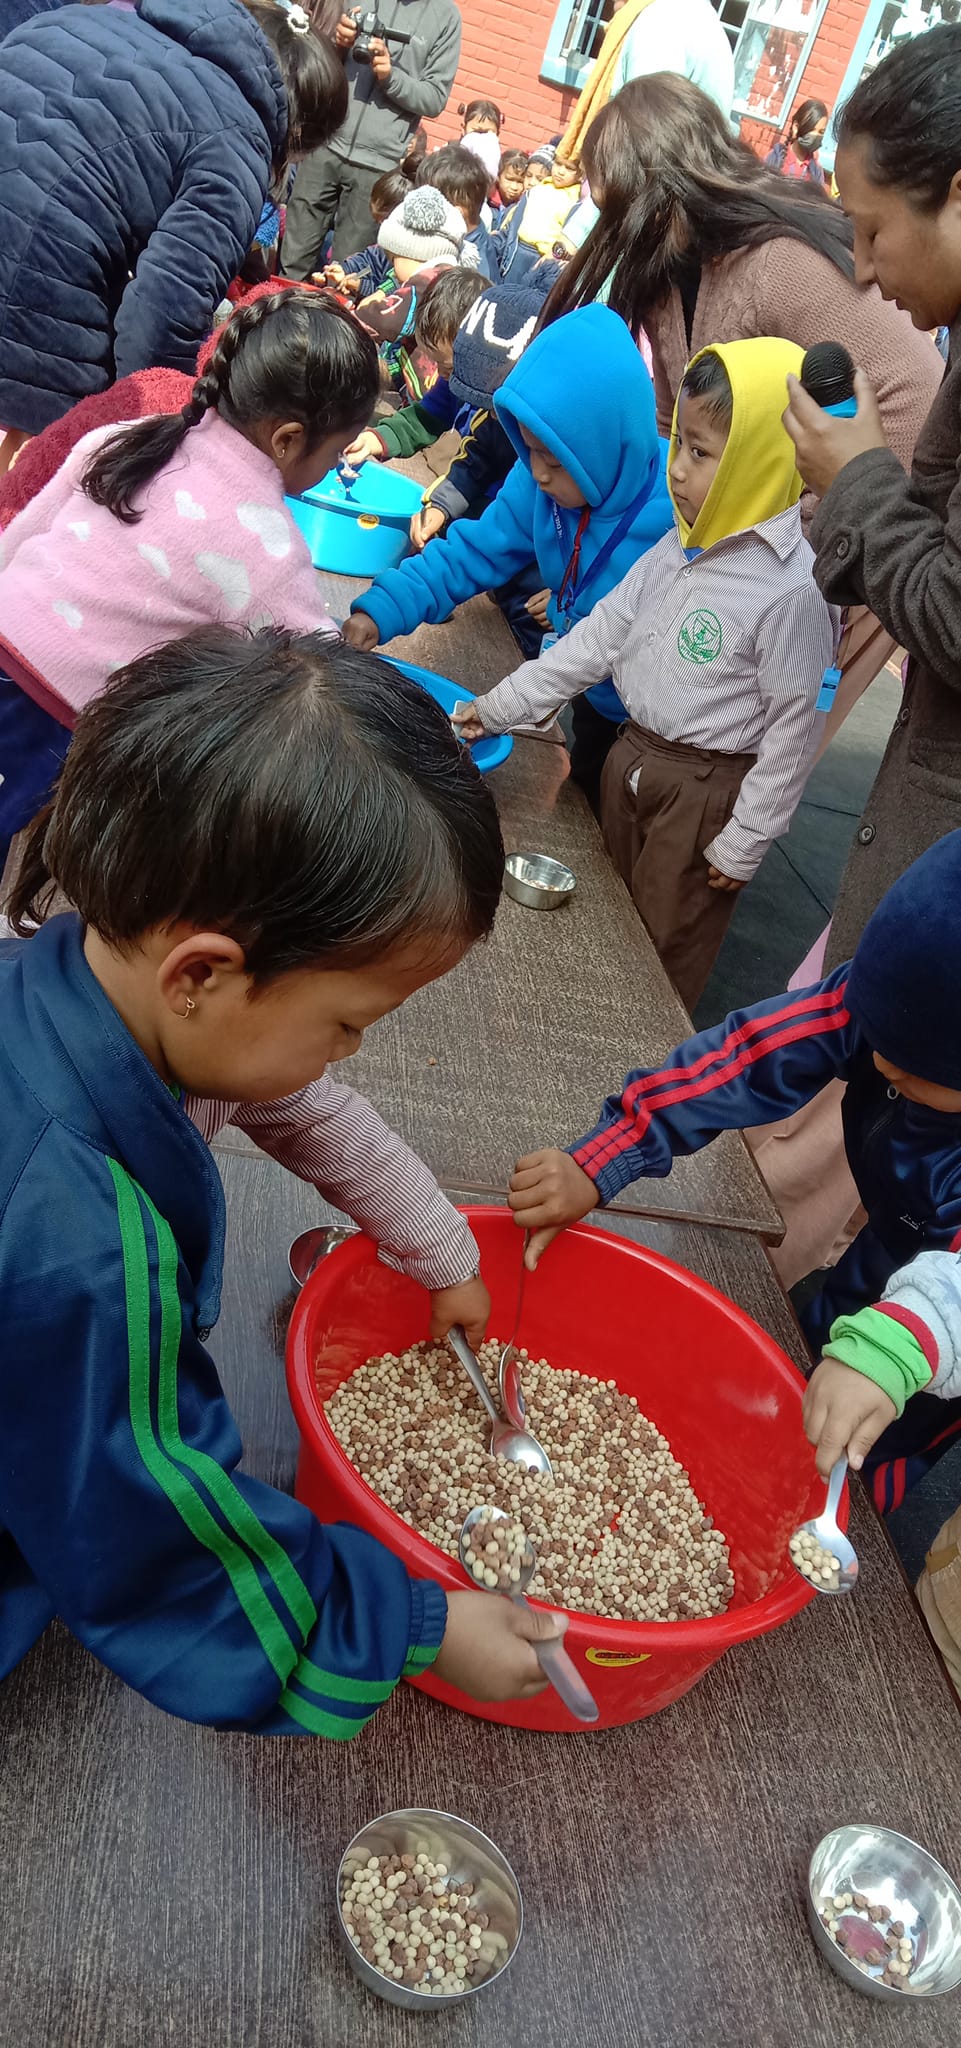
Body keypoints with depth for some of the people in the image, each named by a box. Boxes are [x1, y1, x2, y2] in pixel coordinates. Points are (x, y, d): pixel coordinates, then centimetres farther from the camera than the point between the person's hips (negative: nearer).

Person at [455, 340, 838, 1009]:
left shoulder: (795, 587, -23)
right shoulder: (682, 546, 0)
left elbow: (794, 724, -18)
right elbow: (604, 632, 5)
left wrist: (745, 842, -14)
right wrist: (501, 706, 3)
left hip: (704, 790, -7)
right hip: (632, 757, 7)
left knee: (666, 950, 9)